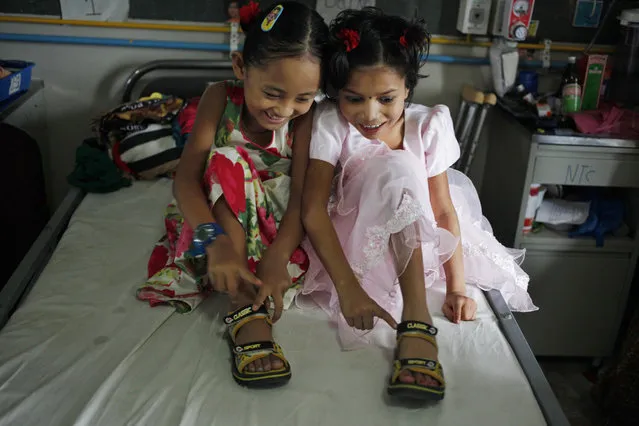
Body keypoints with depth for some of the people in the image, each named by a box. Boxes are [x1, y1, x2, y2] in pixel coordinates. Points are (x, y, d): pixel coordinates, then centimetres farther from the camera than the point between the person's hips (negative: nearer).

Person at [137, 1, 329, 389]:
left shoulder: (305, 117, -16)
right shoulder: (220, 99, -17)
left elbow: (302, 194, -25)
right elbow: (186, 177, -28)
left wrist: (276, 258, -44)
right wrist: (215, 239, -48)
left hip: (275, 224, 2)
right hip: (217, 218, -1)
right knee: (229, 163, -33)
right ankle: (249, 312, -41)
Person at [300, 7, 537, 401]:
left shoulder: (428, 125, -14)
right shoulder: (331, 123, -20)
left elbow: (444, 209, -12)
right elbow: (313, 209, -27)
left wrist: (457, 288, -19)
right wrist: (348, 287, -37)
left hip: (421, 243, 5)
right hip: (353, 242, -4)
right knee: (398, 170, -32)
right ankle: (415, 322, -34)